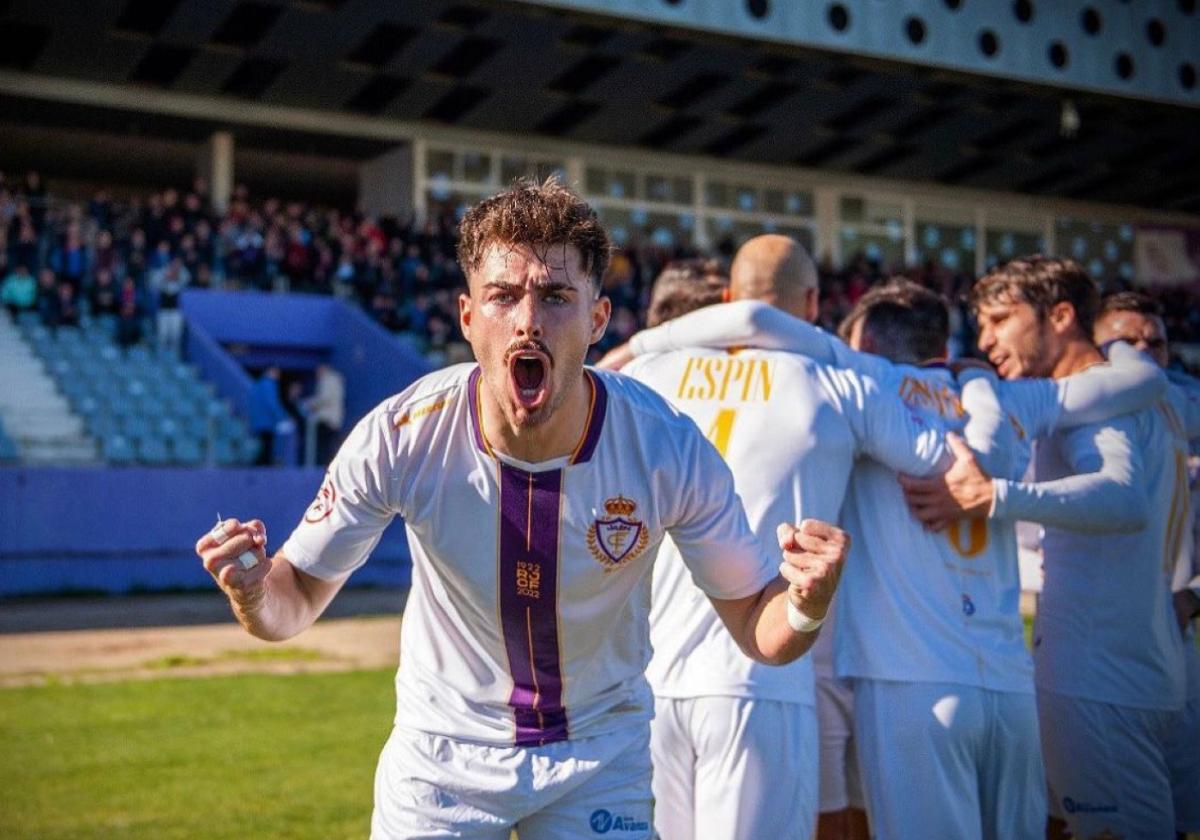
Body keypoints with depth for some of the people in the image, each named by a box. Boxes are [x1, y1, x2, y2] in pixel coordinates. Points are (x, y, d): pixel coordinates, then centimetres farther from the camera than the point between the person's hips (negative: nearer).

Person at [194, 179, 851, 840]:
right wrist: (254, 591, -34)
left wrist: (805, 608, -36)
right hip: (441, 755, 0)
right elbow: (296, 601, -11)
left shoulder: (669, 448, -23)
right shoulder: (399, 438, -23)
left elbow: (756, 629, -14)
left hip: (602, 756, 0)